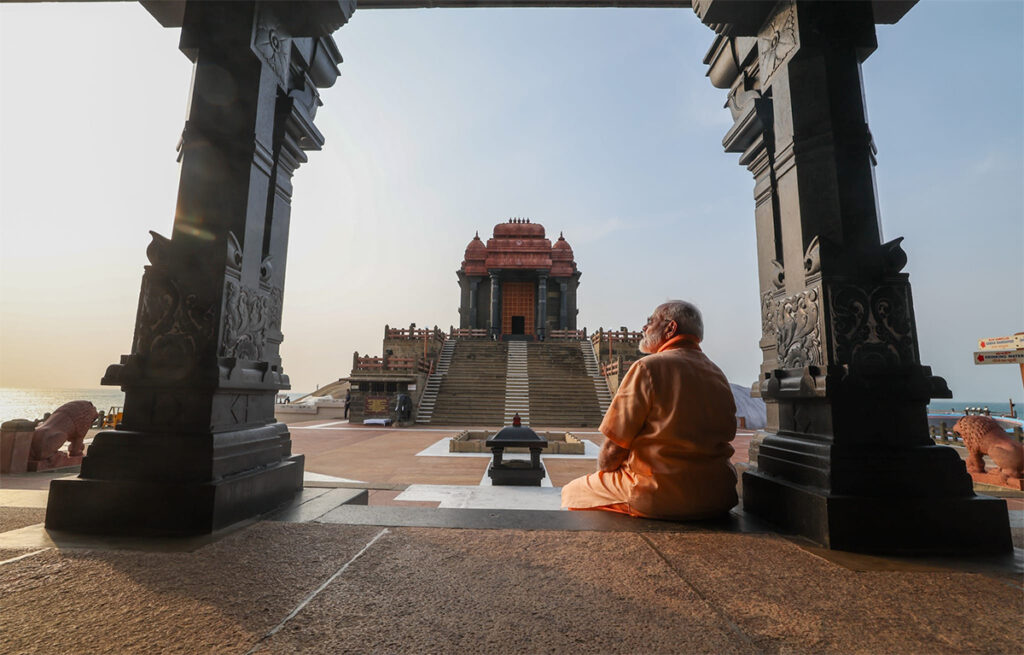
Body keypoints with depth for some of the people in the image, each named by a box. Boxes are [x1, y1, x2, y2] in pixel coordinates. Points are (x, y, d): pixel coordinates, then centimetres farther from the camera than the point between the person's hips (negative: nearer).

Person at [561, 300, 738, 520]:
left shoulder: (648, 368, -13)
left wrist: (604, 469, 9)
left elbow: (616, 441, -13)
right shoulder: (718, 375, 9)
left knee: (573, 492, 11)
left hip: (661, 498, -7)